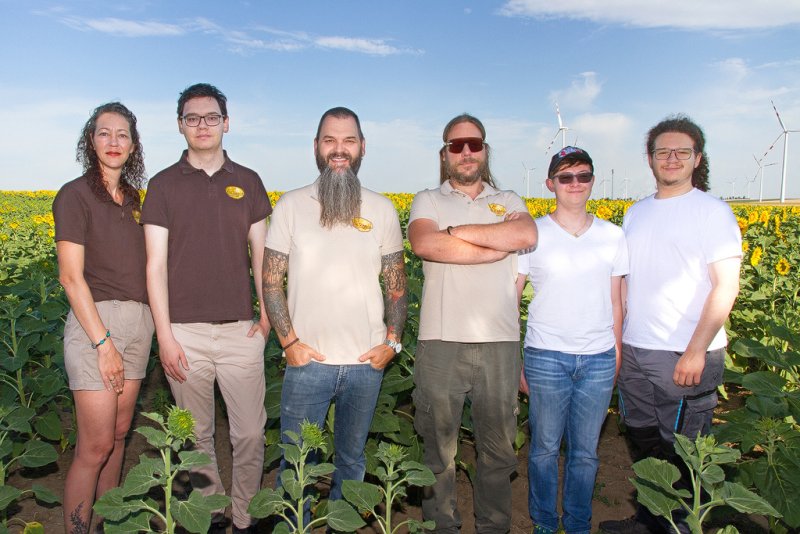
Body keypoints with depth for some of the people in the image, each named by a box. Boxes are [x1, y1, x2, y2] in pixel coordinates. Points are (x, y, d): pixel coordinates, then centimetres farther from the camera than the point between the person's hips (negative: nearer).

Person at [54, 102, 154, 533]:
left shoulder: (132, 198, 14)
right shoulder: (75, 195, -7)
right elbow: (71, 277, -13)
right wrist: (103, 342, -18)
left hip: (138, 321, 7)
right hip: (95, 321, -7)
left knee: (119, 432, 14)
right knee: (95, 446, -4)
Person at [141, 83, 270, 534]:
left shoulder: (248, 182, 8)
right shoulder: (164, 185, 3)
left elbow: (261, 254, 9)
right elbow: (156, 264, -1)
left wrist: (268, 312, -1)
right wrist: (164, 335, -7)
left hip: (240, 328, 1)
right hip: (185, 331, 0)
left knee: (250, 431, 3)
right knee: (197, 433, 11)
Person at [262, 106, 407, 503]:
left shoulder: (382, 209, 4)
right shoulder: (291, 205, -1)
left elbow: (396, 284, 8)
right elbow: (271, 281, 0)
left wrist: (392, 341, -2)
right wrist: (289, 342, -9)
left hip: (367, 362, 2)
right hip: (307, 359, -1)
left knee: (352, 459, 18)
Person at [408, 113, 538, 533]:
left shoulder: (508, 201, 15)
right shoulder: (428, 201, 8)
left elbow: (527, 236, -9)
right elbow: (424, 244, -15)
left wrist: (456, 231, -9)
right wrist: (497, 245, -9)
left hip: (499, 342, 2)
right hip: (441, 341, -1)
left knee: (498, 446, 12)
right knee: (437, 446, 7)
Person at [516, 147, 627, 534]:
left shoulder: (613, 236, 6)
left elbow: (615, 302, 11)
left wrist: (617, 356, 10)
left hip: (598, 360, 3)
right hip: (546, 357, -2)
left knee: (586, 451, 13)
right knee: (544, 448, 10)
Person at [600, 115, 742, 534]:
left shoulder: (713, 211, -6)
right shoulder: (636, 213, 12)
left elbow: (726, 288, -12)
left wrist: (696, 351, -18)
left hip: (687, 355, -6)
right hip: (635, 351, 6)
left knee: (682, 451, 5)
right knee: (644, 440, 16)